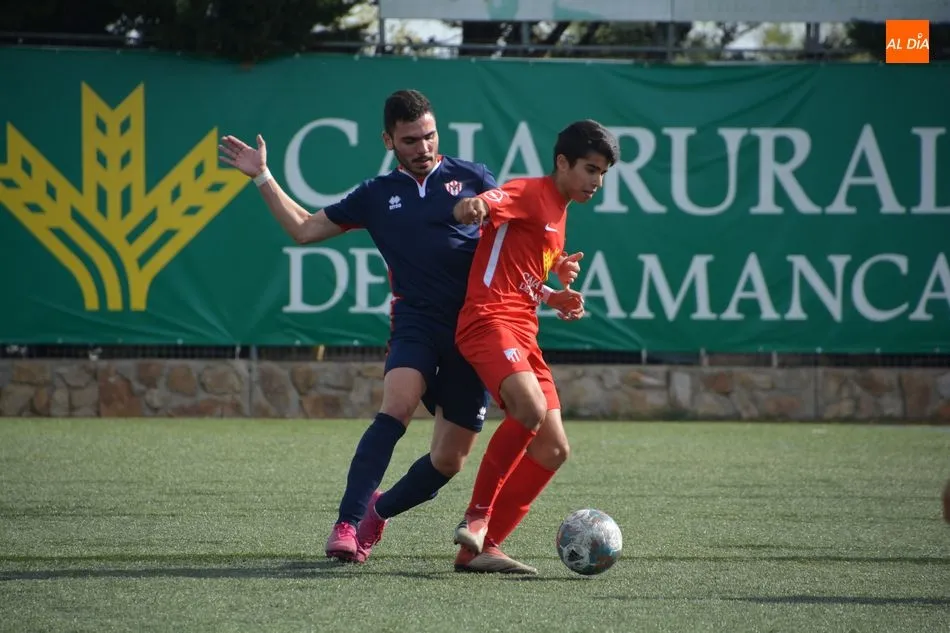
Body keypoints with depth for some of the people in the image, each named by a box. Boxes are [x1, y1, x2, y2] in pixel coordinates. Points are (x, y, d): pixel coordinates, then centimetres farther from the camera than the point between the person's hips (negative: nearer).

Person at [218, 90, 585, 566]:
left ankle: (378, 511, 30)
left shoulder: (472, 179, 10)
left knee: (449, 461, 2)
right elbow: (304, 229, 20)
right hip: (416, 323, -1)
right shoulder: (378, 196, 13)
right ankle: (347, 524, -31)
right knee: (397, 406, -30)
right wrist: (262, 177, 15)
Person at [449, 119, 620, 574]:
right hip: (490, 320, -10)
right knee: (531, 407, -33)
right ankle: (477, 515, -21)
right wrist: (471, 206, -45)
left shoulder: (558, 214, 24)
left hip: (523, 333, 10)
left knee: (553, 450, 3)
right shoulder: (530, 194, -3)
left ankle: (479, 547, 4)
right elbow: (482, 206, -24)